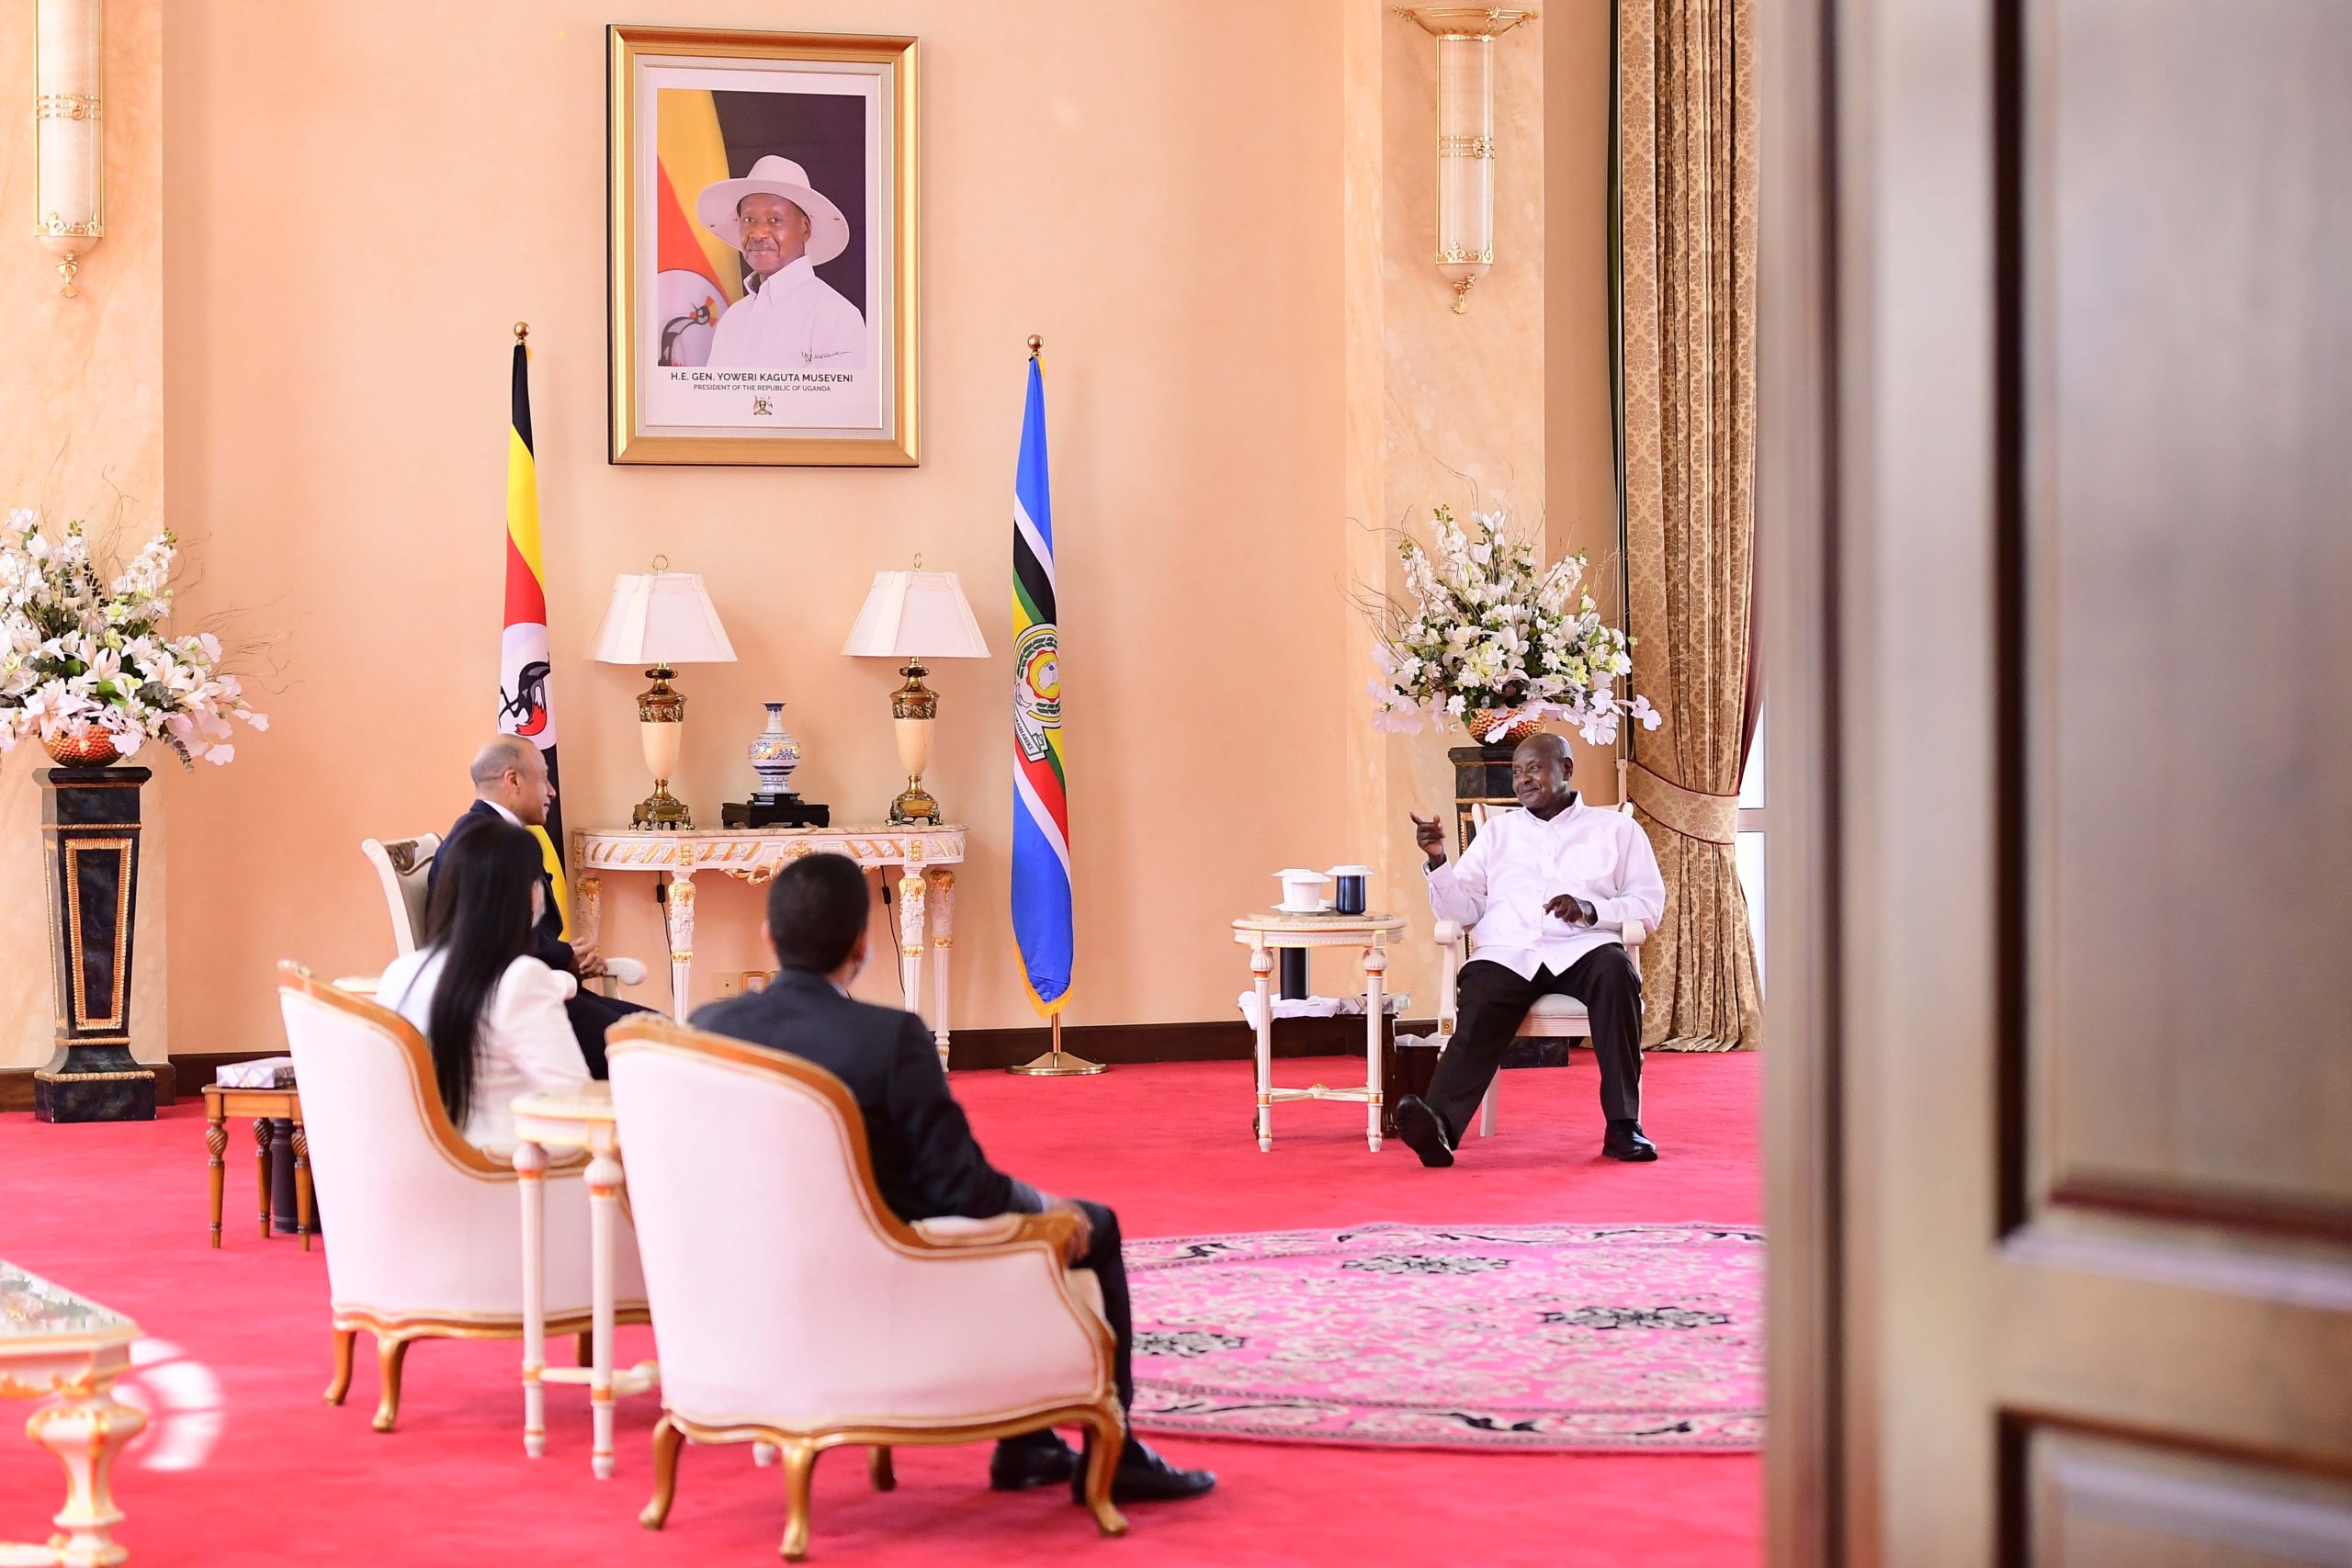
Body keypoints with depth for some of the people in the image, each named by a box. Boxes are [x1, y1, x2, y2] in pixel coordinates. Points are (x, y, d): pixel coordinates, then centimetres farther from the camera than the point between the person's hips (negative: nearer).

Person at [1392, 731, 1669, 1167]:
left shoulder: (1615, 829, 20)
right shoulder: (1498, 830, 28)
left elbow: (1650, 904, 10)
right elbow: (1462, 910, 20)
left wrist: (1591, 910, -8)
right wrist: (1438, 861, 2)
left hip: (1581, 950, -1)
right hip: (1507, 953, 1)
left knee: (1616, 972, -36)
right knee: (1479, 1016, -32)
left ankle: (1624, 1125, -35)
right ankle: (1439, 1125, -56)